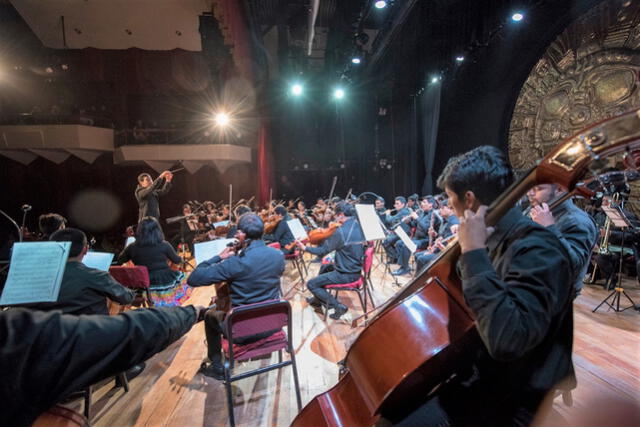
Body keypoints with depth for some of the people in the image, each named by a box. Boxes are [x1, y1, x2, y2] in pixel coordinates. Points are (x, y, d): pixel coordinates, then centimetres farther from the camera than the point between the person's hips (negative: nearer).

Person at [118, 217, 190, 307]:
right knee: (180, 275, 26)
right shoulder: (164, 245, -17)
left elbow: (120, 260, 10)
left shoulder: (132, 247, -10)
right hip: (165, 282, -3)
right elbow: (177, 261, -1)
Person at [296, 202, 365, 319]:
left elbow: (322, 251, -17)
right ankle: (318, 299, 40)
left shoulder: (341, 231, -25)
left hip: (346, 274, -9)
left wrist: (304, 248, -5)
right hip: (356, 269, 9)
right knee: (324, 267, 30)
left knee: (311, 284, 2)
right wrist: (330, 235, 7)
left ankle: (339, 306, 3)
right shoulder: (359, 226, -1)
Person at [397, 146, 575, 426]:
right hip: (485, 370, 9)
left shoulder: (537, 250, -26)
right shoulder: (498, 238, 2)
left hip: (513, 400, -8)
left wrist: (474, 252, -36)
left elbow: (506, 339, -42)